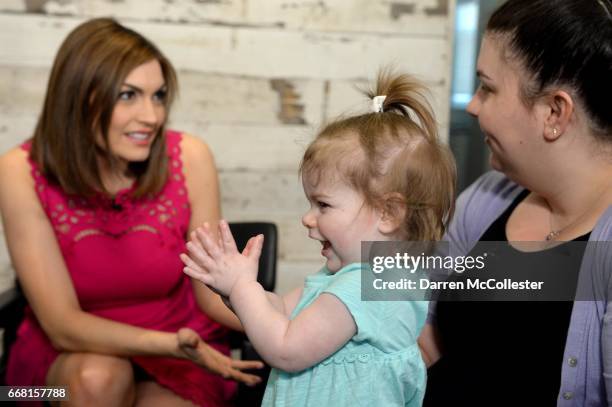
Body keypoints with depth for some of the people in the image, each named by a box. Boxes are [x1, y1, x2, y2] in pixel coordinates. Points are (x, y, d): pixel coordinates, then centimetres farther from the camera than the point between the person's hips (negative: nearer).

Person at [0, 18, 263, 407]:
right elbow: (63, 324, -21)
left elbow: (212, 290, -9)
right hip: (69, 352, 0)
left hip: (181, 350, 0)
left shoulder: (189, 157, -17)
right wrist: (169, 342, -38)